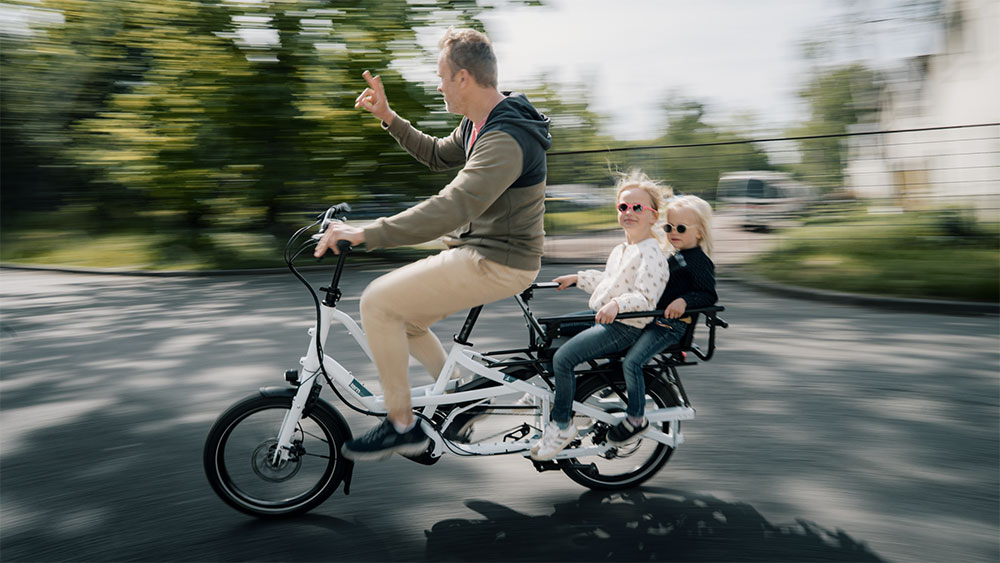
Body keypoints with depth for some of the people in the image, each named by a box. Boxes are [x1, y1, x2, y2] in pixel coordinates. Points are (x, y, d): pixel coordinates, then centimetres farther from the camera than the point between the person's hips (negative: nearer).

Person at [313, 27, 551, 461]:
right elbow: (438, 155, 26)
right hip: (477, 249, 10)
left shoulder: (505, 140, -26)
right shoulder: (477, 123, 8)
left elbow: (450, 209, -36)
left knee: (378, 302, -14)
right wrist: (388, 118, 14)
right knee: (402, 318, 16)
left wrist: (365, 234, -38)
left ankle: (402, 426, -2)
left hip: (499, 263, -10)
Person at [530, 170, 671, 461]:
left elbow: (645, 298, -26)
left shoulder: (652, 254, -16)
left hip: (623, 327, -10)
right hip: (600, 317, 10)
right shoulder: (620, 250, 16)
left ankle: (562, 425, -8)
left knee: (564, 357, -23)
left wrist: (616, 304, -40)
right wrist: (578, 278, 27)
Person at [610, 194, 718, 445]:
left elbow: (709, 295, -16)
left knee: (632, 361, -22)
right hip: (653, 319, 10)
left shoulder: (699, 261, -9)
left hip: (671, 325, -10)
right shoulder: (674, 257, 18)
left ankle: (636, 418, -9)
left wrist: (684, 301, -31)